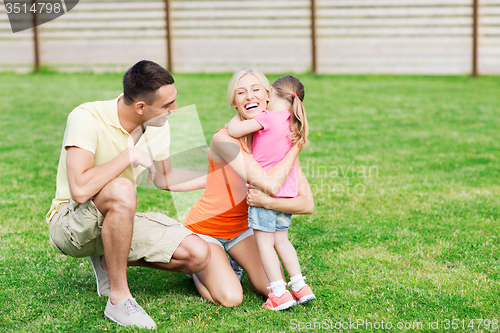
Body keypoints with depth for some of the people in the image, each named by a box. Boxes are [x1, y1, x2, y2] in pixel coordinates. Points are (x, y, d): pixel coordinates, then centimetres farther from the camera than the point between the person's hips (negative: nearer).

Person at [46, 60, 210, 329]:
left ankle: (109, 262, 10)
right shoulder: (87, 118, -25)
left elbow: (163, 179, 14)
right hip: (70, 223, -6)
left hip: (115, 222, 7)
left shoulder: (158, 126, -4)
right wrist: (129, 155, -29)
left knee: (198, 255, -11)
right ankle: (119, 299, -24)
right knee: (120, 189, -40)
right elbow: (80, 190, -37)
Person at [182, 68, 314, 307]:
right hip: (203, 229, -5)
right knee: (231, 298, -22)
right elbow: (269, 183, -38)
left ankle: (233, 261, 19)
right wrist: (297, 145, -25)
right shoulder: (224, 140, -27)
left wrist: (268, 202, -34)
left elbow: (308, 204, -16)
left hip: (240, 228, 5)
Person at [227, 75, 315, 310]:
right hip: (288, 191, 7)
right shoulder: (293, 123, 10)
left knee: (264, 241, -2)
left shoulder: (267, 118, -12)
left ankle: (280, 292, -6)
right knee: (281, 239, 17)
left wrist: (238, 117, 8)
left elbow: (234, 131, -14)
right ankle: (300, 286, 15)